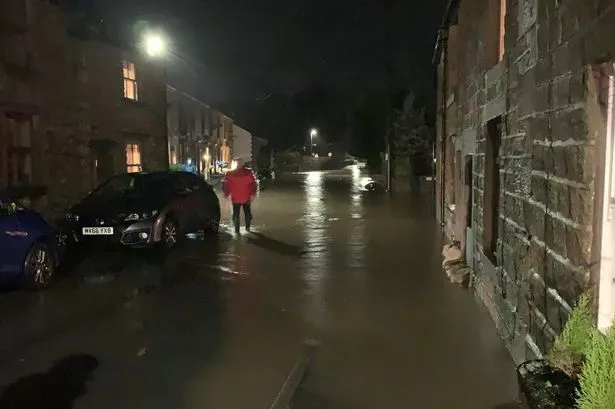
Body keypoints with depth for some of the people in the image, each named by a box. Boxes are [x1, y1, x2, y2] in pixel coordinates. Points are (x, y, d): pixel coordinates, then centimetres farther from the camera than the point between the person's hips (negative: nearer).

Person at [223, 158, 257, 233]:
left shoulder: (231, 174, -4)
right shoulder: (248, 173, -7)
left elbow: (226, 185, -2)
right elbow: (253, 184, -9)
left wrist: (226, 194, 8)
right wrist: (252, 194, -2)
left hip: (235, 198, 0)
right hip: (246, 198, 0)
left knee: (236, 214, 8)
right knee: (247, 213, 17)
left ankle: (237, 229, 5)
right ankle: (247, 227, 20)